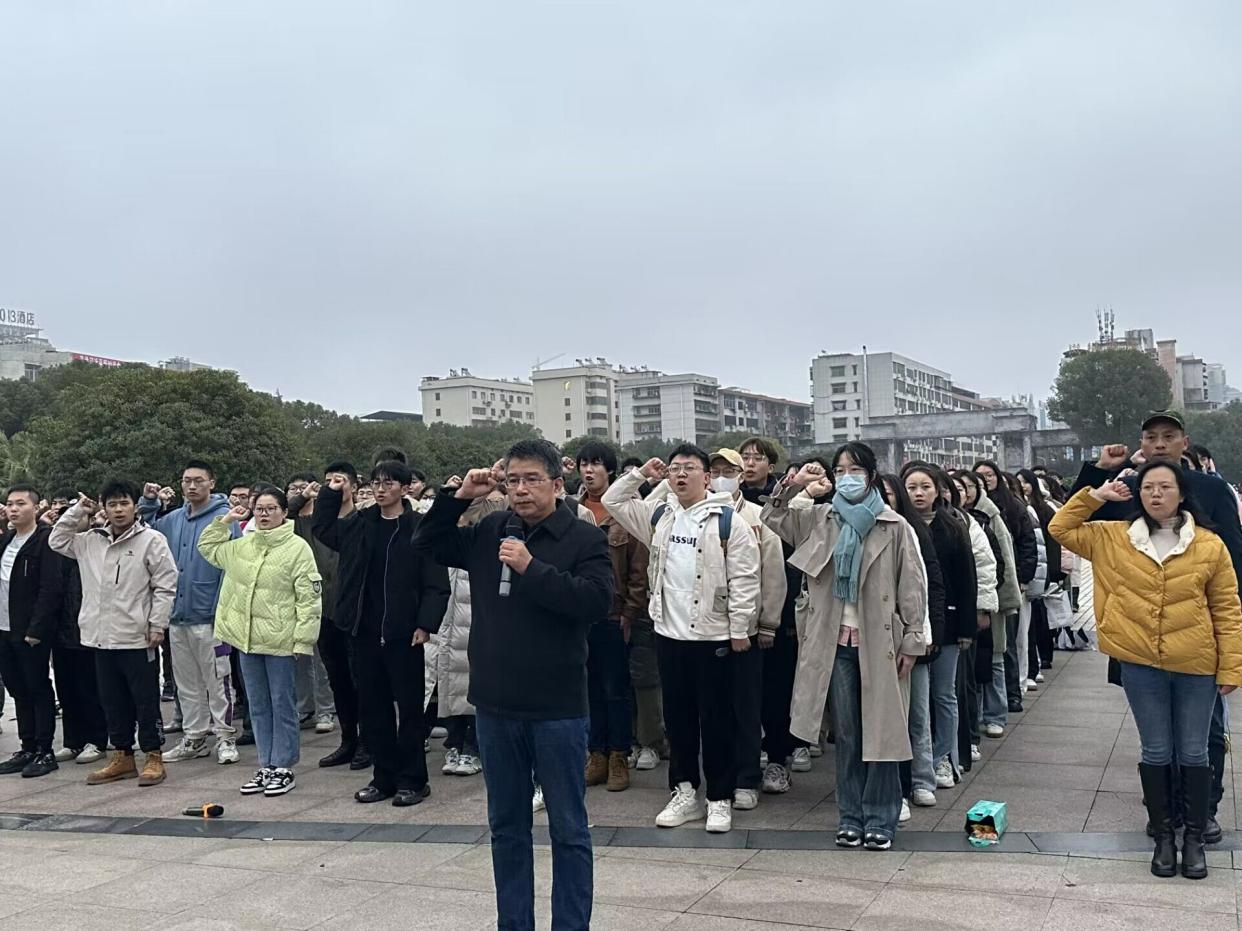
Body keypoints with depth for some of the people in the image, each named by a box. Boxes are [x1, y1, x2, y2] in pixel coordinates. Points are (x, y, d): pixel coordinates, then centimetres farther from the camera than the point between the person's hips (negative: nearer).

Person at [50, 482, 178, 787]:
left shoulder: (152, 540, -7)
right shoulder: (90, 541, 10)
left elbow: (165, 586, -8)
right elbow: (56, 541, 20)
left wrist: (157, 624, -13)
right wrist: (77, 511, 8)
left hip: (138, 638, -6)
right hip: (102, 637, 6)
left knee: (146, 701, 3)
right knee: (112, 702, 13)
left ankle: (153, 758, 12)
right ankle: (122, 756, 24)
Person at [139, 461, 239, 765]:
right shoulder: (173, 519, 10)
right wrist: (148, 503, 9)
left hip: (208, 617, -7)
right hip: (178, 615, 7)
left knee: (217, 681, 1)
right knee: (186, 682, 14)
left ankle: (225, 737, 11)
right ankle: (194, 738, 24)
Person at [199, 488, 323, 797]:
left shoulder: (297, 548, -9)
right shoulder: (241, 546, 10)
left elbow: (309, 597, -12)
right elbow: (207, 548, 26)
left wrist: (303, 638, -16)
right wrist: (225, 520, 12)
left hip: (279, 639, -6)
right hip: (247, 638, 6)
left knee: (282, 704, 3)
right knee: (258, 705, 13)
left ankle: (283, 766, 12)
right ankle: (267, 765, 23)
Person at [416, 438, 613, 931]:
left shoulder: (585, 538, -8)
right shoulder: (489, 532, 5)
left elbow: (597, 601, -21)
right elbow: (428, 542, 16)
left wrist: (531, 567, -22)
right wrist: (459, 496, 1)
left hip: (558, 709, -4)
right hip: (496, 706, 5)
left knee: (568, 829, 7)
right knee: (506, 826, 17)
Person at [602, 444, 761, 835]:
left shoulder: (727, 521, -8)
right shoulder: (658, 514, 9)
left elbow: (743, 580, -10)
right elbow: (612, 501, 18)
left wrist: (739, 629, -12)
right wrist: (640, 474, 6)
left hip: (713, 637, -5)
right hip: (669, 633, 5)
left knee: (716, 719, 3)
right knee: (677, 716, 13)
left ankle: (720, 798, 13)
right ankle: (684, 792, 24)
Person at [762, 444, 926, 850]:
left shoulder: (893, 527, -3)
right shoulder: (820, 519, 7)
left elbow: (912, 586, -2)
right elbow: (773, 518, 10)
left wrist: (912, 641, -5)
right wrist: (793, 485, -6)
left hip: (879, 641, -3)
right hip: (836, 642, 3)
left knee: (881, 732, 2)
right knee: (846, 733, 10)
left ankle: (880, 820, 12)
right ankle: (851, 816, 19)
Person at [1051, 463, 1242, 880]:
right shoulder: (1114, 538, 1)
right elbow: (1062, 529, 7)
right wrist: (1094, 497, -2)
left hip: (1196, 667, -1)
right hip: (1141, 665, 1)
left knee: (1193, 753, 9)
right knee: (1156, 752, 10)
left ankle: (1195, 838, 24)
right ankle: (1164, 837, 25)